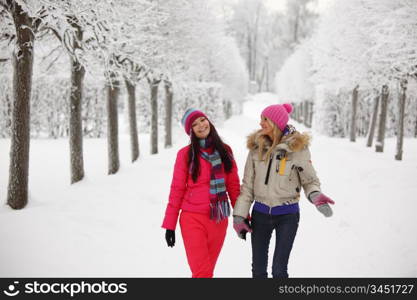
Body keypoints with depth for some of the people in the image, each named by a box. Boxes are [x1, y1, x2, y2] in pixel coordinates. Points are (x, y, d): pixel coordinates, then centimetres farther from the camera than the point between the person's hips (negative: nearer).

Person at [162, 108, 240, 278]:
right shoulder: (185, 154, -3)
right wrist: (169, 224, -2)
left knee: (206, 271, 11)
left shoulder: (225, 151, 7)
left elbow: (234, 185, 10)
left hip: (219, 220, 4)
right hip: (193, 219, -3)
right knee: (203, 273, -9)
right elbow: (177, 189, -1)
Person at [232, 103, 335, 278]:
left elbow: (310, 180, -2)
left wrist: (315, 195, -24)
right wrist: (239, 215, 1)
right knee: (258, 269, 11)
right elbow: (248, 184, 3)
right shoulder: (256, 146, -3)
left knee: (279, 269, -2)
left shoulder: (298, 147, -12)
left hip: (287, 215, -3)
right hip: (260, 214, 3)